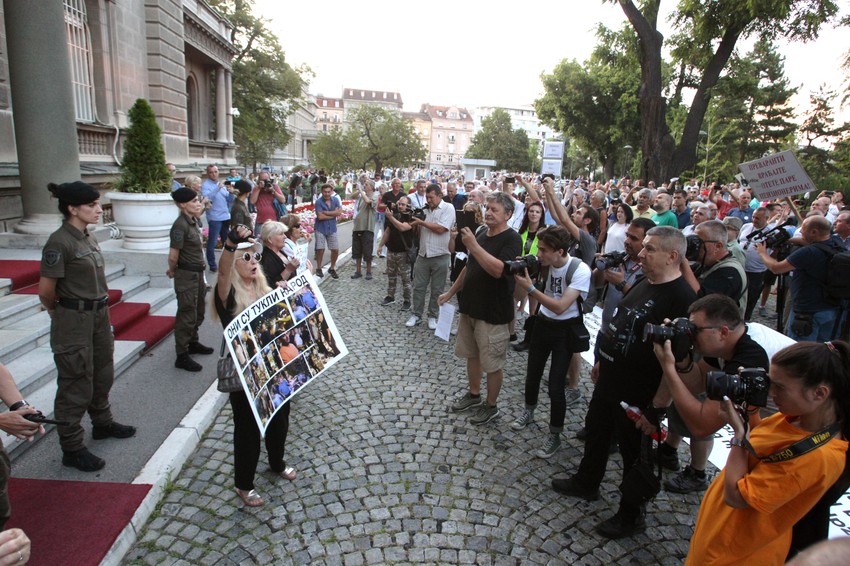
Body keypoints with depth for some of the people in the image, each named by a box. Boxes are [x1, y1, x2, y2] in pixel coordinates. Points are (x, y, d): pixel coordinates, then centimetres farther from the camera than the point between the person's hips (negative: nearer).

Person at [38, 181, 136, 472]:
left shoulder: (88, 238, 6)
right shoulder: (59, 242, -19)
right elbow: (46, 291, -15)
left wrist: (101, 308, 12)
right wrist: (61, 313, 1)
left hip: (99, 316, 8)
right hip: (74, 322, -8)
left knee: (102, 374, 23)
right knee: (76, 384, 3)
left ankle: (102, 423, 43)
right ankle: (72, 448, 17)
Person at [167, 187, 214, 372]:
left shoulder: (193, 221, 8)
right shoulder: (180, 225, -21)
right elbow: (173, 255, -21)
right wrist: (172, 271, -3)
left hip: (198, 273, 9)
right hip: (187, 275, -9)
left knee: (199, 312, 22)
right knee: (187, 315, -2)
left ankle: (193, 343, 40)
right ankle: (182, 356, 8)